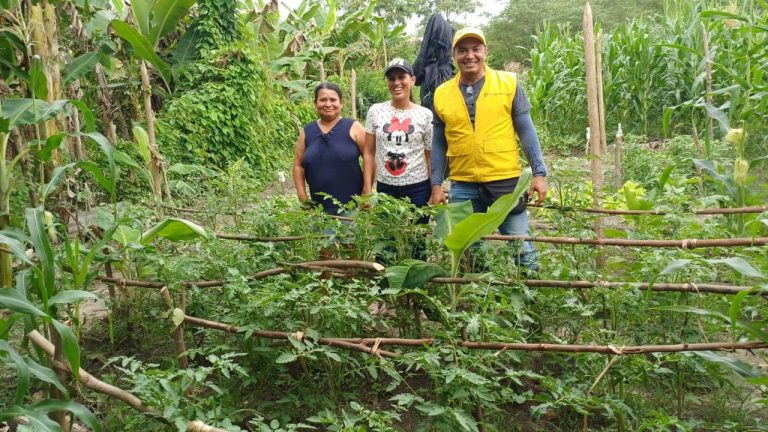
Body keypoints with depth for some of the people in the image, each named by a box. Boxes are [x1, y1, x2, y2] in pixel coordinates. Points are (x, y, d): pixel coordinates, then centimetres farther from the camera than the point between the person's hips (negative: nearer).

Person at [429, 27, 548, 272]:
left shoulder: (508, 84, 0)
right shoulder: (442, 94, 5)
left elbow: (526, 131, 2)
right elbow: (439, 144, 10)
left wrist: (539, 173, -3)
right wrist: (436, 184, 6)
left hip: (505, 181, -2)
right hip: (462, 187, 2)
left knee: (521, 249, 4)